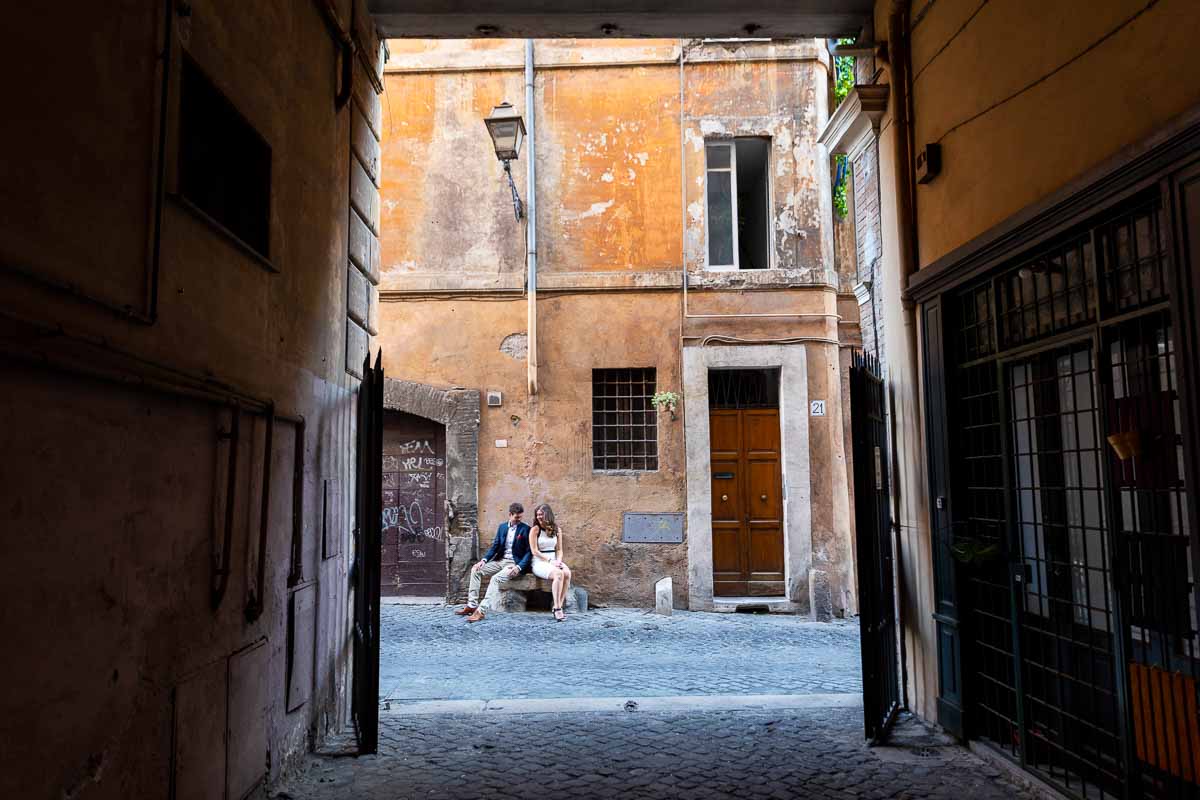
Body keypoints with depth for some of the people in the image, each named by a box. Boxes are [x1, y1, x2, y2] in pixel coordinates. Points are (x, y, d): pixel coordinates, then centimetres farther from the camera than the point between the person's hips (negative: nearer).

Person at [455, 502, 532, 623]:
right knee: (476, 570, -8)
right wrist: (484, 559, -5)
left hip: (514, 563, -7)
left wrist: (519, 567, -21)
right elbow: (495, 546, 11)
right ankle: (472, 605, -8)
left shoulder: (525, 529, -5)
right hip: (500, 560, 7)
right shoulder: (502, 527, 11)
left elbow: (529, 552, -8)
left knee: (496, 578, -31)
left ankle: (481, 610, -32)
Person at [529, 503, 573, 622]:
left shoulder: (556, 529, 13)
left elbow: (559, 550, 13)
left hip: (554, 561, 4)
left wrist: (558, 560, -9)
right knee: (558, 574, -34)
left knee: (567, 573, -30)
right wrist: (550, 561, -15)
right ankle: (557, 608, -33)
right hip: (540, 562, -4)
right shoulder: (535, 530, 0)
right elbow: (534, 551, -6)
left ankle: (558, 607, -25)